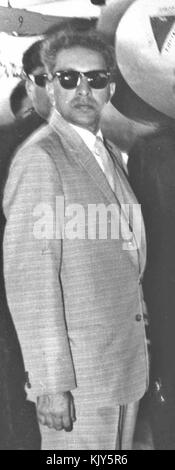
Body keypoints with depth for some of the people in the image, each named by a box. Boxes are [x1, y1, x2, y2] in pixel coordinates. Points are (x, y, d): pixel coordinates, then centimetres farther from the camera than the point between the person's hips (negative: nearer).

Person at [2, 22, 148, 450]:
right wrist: (51, 382, -19)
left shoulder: (110, 155, 11)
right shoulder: (40, 159, -15)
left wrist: (137, 351, 12)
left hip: (126, 363, 8)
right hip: (78, 375, -7)